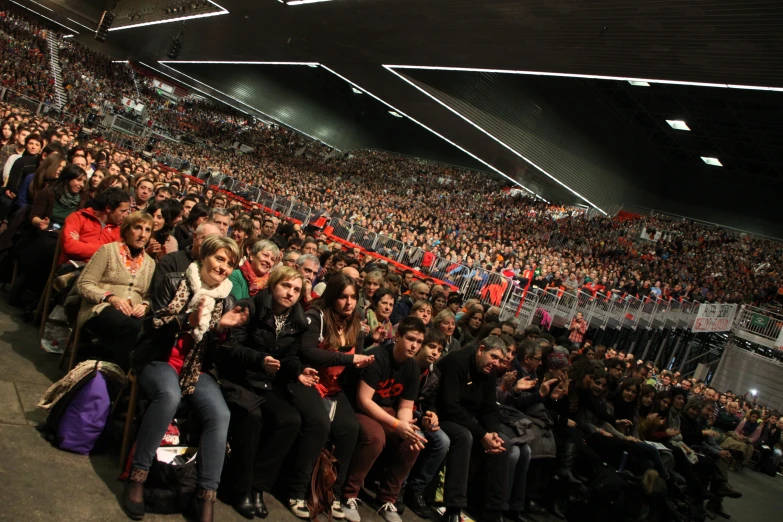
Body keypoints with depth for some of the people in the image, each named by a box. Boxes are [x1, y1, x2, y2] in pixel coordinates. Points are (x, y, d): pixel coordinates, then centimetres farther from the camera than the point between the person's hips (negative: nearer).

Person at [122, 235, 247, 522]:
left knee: (220, 414, -26)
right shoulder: (175, 283, -1)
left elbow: (216, 350, 9)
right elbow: (150, 326, -9)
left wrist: (220, 327, -11)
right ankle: (137, 475, -22)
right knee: (169, 395, -38)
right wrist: (188, 319, -24)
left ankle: (207, 496, -20)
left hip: (196, 368, 3)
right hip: (159, 360, -3)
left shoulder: (225, 299, 8)